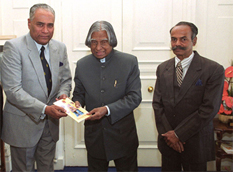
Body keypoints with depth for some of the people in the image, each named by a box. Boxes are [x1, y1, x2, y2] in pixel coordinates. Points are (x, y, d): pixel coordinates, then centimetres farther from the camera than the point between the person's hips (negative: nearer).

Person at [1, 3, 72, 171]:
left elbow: (66, 79, 11)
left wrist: (63, 93, -12)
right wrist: (44, 109, -30)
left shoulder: (60, 48, 1)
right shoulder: (13, 47, -16)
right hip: (23, 123, -4)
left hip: (50, 122, 5)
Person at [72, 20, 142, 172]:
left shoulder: (129, 62, -8)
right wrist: (77, 103, -13)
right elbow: (79, 93, 11)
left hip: (123, 135, -2)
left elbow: (135, 97, -12)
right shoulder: (82, 65, 2)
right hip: (94, 135, 2)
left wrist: (107, 109, -23)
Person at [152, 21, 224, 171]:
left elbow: (209, 109, -15)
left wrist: (178, 134, -14)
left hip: (195, 144, -3)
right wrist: (167, 133, -8)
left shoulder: (214, 70, -10)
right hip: (168, 142, 4)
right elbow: (157, 104, 4)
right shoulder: (162, 68, 5)